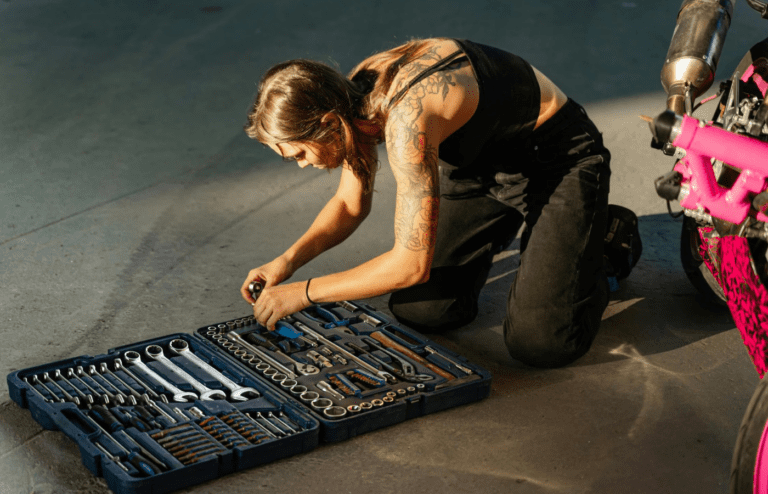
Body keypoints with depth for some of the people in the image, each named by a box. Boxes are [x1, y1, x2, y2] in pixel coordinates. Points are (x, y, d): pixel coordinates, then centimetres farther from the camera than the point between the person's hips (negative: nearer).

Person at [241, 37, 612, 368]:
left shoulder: (407, 121, -37)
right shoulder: (354, 96, -10)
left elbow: (413, 264, -34)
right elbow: (349, 205, 6)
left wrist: (304, 292, -25)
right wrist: (289, 259, -10)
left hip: (559, 160, -7)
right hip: (483, 160, 8)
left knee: (537, 344, -19)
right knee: (419, 311, -4)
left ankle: (603, 244, 9)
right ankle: (500, 231, 23)